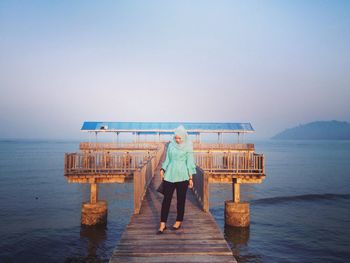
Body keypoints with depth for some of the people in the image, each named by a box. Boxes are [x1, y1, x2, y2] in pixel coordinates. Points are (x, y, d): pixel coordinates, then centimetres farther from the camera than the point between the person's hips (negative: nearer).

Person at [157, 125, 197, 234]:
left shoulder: (188, 147, -2)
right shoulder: (171, 145, 7)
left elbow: (190, 162, -2)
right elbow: (167, 159, 14)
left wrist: (190, 178, -4)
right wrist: (162, 169, 4)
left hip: (182, 176, -2)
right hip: (169, 175, 3)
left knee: (181, 199, 8)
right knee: (166, 199, -1)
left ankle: (179, 221, 24)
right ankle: (163, 224, 5)